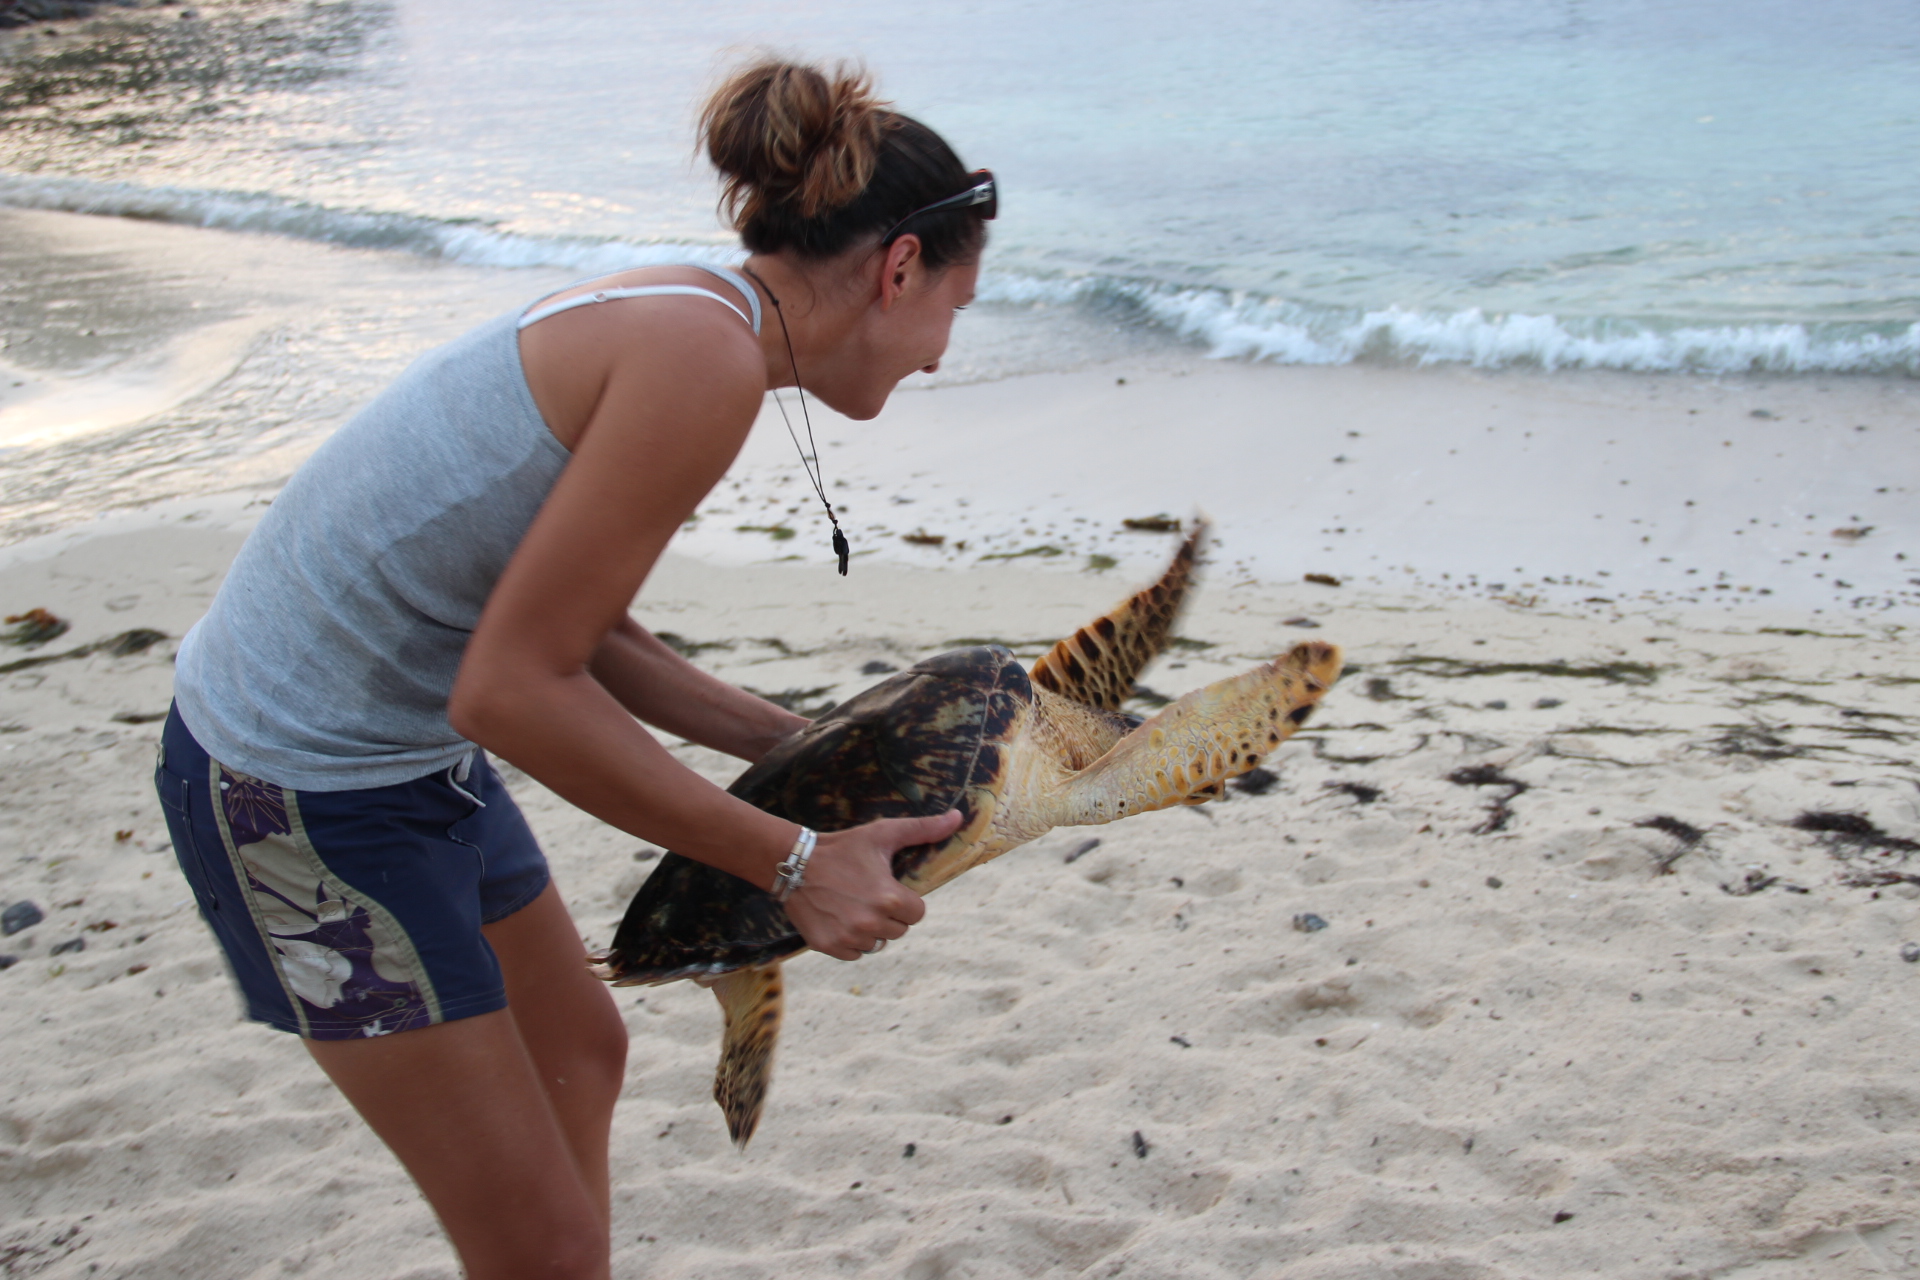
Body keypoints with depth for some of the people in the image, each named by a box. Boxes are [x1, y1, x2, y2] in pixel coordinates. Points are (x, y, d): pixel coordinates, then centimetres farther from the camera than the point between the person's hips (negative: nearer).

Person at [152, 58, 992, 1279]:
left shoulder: (670, 317, 6)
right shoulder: (708, 356, -24)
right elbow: (513, 687, -25)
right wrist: (792, 862, -18)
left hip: (406, 736, 10)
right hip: (301, 788, -10)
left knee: (579, 1053, 27)